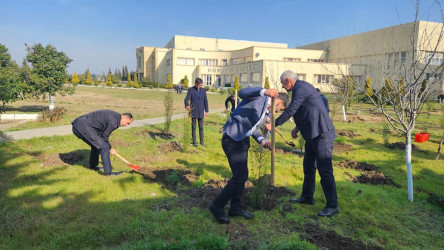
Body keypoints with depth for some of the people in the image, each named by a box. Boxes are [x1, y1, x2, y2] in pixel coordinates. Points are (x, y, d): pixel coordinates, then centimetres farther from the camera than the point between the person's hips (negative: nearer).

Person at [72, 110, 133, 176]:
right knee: (104, 147, -8)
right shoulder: (114, 122, -14)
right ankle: (108, 172, -3)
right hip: (84, 127, -11)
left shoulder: (113, 115, 16)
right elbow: (104, 137, -3)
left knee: (96, 144, 27)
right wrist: (110, 149, 11)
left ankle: (92, 166, 40)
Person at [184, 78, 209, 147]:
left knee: (201, 127, 9)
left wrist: (206, 111, 9)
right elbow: (186, 99, -16)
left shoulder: (203, 90, 6)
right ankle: (194, 142, 14)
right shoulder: (191, 90, -6)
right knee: (193, 127, 5)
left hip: (200, 112, 3)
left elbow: (205, 101, 10)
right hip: (193, 112, -3)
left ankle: (202, 141, 20)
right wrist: (187, 105, -37)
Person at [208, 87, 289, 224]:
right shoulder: (259, 97, -12)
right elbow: (242, 93, -32)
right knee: (239, 176, -9)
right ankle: (217, 206, 8)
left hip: (243, 140, 10)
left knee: (242, 176, 15)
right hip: (232, 139, -10)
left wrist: (261, 140, 1)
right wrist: (264, 91, -46)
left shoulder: (267, 111, 15)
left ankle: (235, 208, 31)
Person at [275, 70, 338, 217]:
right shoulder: (301, 88, 17)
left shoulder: (301, 88, -15)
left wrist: (274, 124, -17)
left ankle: (332, 206, 3)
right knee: (308, 166, 18)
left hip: (322, 134, -11)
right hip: (313, 134, 11)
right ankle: (307, 197, 31)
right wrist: (298, 127, 16)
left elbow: (291, 110, -22)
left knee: (325, 170, -6)